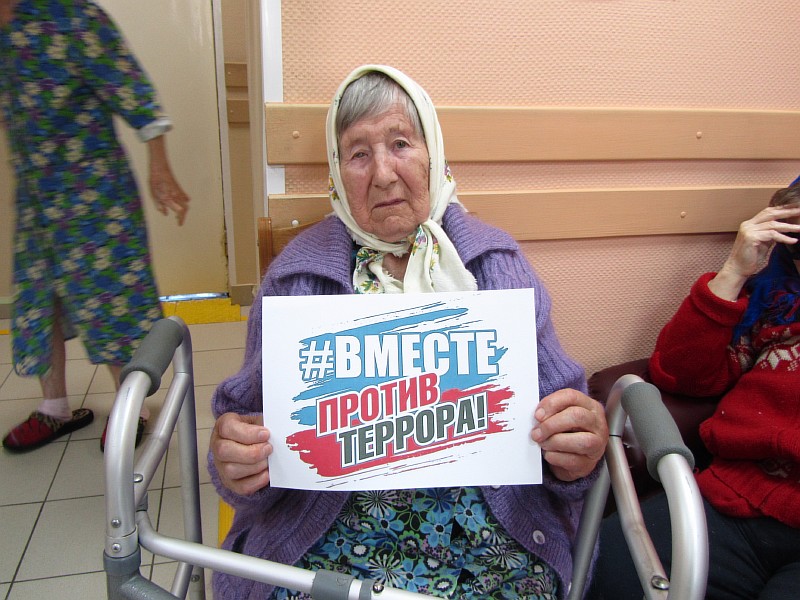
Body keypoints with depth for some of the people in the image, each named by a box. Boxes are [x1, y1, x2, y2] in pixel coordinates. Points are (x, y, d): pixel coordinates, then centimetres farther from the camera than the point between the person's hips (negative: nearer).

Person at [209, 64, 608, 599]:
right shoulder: (296, 276, 3)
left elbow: (558, 403, 3)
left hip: (488, 532, 2)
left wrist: (578, 451, -19)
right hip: (332, 538, -1)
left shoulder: (497, 263, 3)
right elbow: (249, 414, 3)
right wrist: (234, 460, -20)